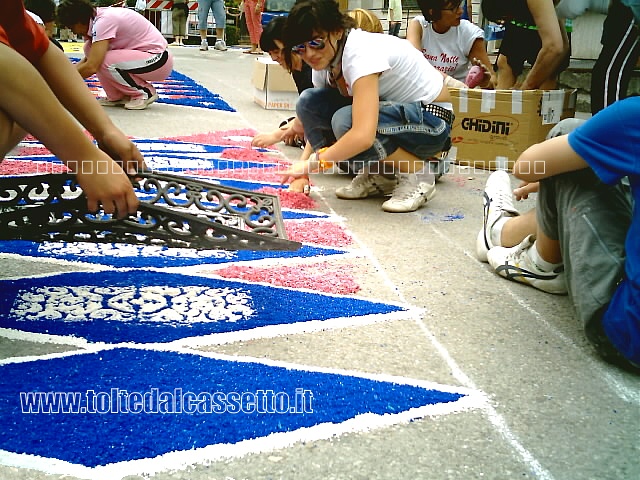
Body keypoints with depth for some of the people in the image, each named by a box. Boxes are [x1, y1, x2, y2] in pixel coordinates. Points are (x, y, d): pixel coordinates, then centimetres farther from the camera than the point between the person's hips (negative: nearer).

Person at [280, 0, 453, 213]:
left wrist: (312, 163, -30)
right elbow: (316, 121, 1)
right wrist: (302, 171, -13)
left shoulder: (362, 52, -30)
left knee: (345, 121, -33)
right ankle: (375, 175, 1)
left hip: (431, 119, -8)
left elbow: (363, 136, -40)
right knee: (309, 101, -9)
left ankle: (418, 175, -12)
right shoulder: (324, 62, -4)